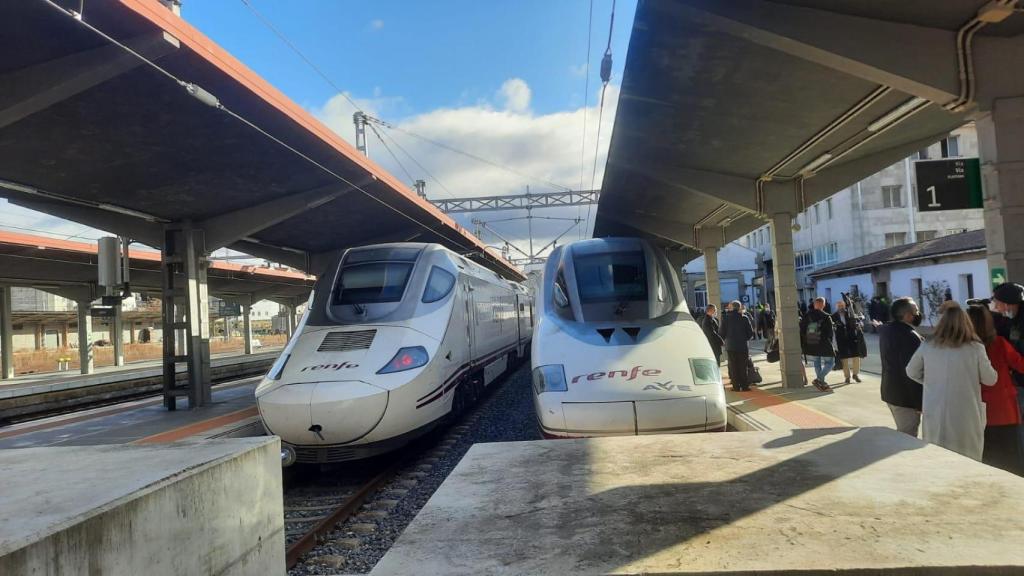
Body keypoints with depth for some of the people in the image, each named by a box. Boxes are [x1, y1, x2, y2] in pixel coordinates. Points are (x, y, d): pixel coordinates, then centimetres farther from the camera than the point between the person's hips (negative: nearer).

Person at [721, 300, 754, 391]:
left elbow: (722, 333, -4)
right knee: (743, 367, 8)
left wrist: (725, 339, 16)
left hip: (730, 346, 0)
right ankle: (744, 386, 10)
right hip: (742, 346, 0)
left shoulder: (725, 318, -6)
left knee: (733, 367, 6)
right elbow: (751, 333, -2)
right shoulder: (744, 318, -6)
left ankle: (736, 386, 5)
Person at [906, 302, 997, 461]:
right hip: (965, 417, -2)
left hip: (934, 416, 2)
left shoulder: (927, 346, -3)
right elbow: (991, 379, 2)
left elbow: (911, 372, 10)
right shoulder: (975, 348, -9)